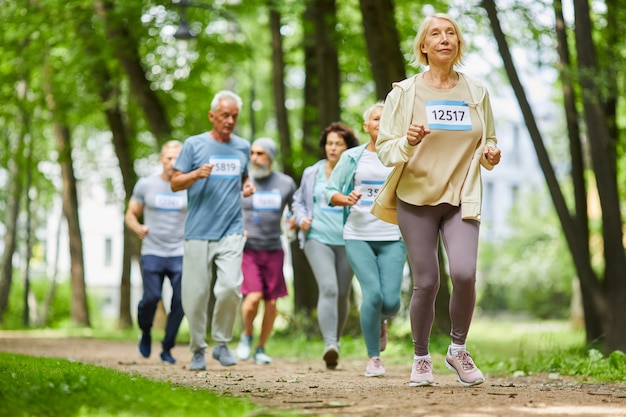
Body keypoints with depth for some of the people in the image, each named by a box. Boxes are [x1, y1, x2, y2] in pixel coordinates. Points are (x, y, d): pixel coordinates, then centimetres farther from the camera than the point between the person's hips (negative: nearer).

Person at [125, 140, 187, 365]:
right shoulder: (145, 184, 5)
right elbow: (130, 215, 10)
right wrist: (138, 228, -10)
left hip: (181, 254, 1)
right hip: (152, 252, -1)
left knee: (181, 300, -8)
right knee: (151, 297, -12)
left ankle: (167, 348, 9)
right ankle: (145, 333, 20)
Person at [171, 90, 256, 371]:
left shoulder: (242, 147, 13)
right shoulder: (194, 144, 3)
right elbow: (175, 183, 4)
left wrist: (248, 187, 7)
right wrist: (197, 174, -15)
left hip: (231, 231, 1)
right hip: (198, 232, -1)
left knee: (231, 287, -16)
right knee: (196, 294, 0)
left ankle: (222, 343, 4)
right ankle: (198, 350, 17)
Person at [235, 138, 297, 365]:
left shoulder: (286, 183, 3)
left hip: (273, 250, 2)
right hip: (247, 249, -2)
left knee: (271, 303, 2)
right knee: (253, 297, -17)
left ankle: (261, 349, 19)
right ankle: (247, 334, 12)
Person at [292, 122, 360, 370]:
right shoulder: (312, 173, 8)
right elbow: (299, 200, 21)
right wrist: (301, 219, 2)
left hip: (347, 241, 1)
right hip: (318, 238, 0)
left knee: (342, 294, 10)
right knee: (328, 288, -18)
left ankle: (336, 340, 31)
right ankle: (329, 345, -24)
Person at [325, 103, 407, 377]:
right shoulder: (352, 157, 7)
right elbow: (330, 192, 8)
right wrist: (346, 199, -12)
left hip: (392, 237, 1)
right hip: (358, 236, -1)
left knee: (391, 300, -10)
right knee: (373, 294, -16)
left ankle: (381, 321, 30)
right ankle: (373, 358, 1)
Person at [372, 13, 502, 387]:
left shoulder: (477, 93, 8)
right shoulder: (404, 93, 0)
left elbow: (488, 143, 19)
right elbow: (384, 149, -2)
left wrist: (490, 155, -4)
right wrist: (408, 142, -23)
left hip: (462, 198, 1)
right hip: (416, 198, -1)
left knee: (464, 273, -18)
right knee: (426, 282, -2)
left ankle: (459, 349, 5)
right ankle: (421, 359, 19)